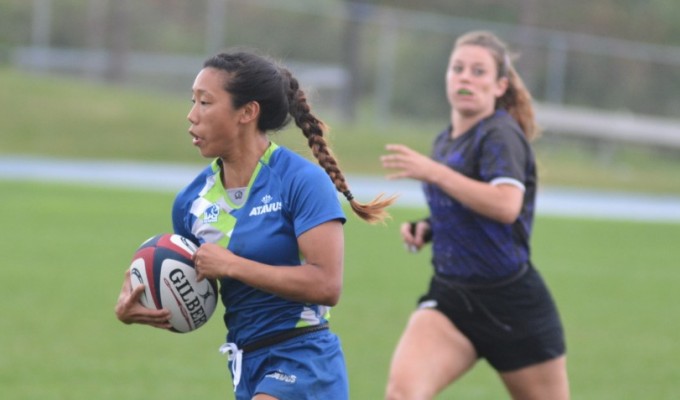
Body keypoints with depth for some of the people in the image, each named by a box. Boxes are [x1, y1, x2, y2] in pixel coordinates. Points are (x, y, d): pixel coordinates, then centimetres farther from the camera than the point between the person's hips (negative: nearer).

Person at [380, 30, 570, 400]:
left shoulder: (501, 135, -12)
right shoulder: (445, 142, 12)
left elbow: (506, 206, -30)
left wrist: (433, 172, -28)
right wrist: (426, 229, 7)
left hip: (512, 303, -6)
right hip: (449, 299, 6)